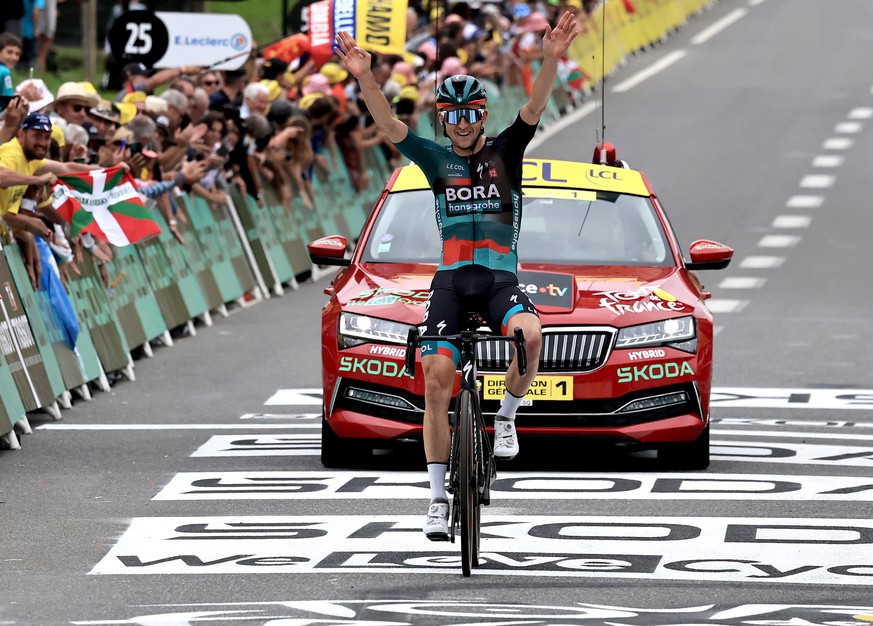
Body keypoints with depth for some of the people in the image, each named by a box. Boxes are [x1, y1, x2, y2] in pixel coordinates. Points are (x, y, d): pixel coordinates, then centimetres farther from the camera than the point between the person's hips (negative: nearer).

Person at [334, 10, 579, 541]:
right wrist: (364, 77, -21)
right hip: (451, 279, 1)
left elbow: (534, 109, -11)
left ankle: (507, 416, -6)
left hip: (500, 277, -1)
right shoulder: (437, 160, 8)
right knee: (437, 378, -12)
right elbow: (389, 125, -5)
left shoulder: (505, 152, 6)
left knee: (529, 334, -34)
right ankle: (439, 498, -5)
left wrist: (552, 60, -28)